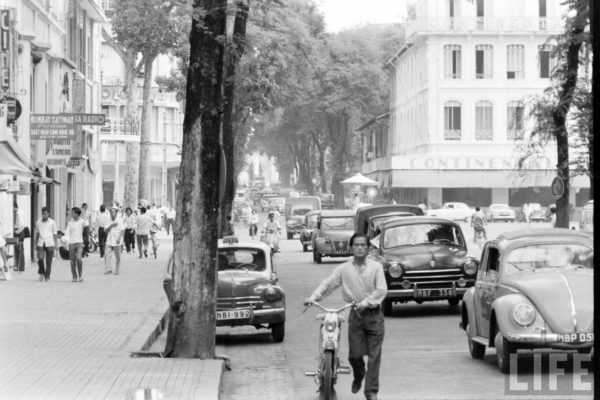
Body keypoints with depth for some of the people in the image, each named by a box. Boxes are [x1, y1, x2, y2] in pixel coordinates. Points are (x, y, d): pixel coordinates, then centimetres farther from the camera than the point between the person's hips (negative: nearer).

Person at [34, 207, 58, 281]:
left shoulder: (52, 222, 3)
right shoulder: (38, 222, 7)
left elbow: (55, 234, 6)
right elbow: (37, 234, 16)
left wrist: (56, 245, 2)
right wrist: (35, 244, 16)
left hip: (49, 243, -1)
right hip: (41, 243, 1)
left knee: (49, 261, -1)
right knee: (40, 258, -16)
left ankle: (47, 276, 9)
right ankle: (42, 273, 4)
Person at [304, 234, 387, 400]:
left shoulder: (376, 267, 0)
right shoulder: (344, 269, 4)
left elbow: (381, 290, -8)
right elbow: (328, 284, -1)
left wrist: (366, 302, -21)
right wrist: (313, 297, -16)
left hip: (374, 313, -1)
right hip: (355, 314, 1)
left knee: (374, 354, -1)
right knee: (355, 354, -2)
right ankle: (358, 376, 31)